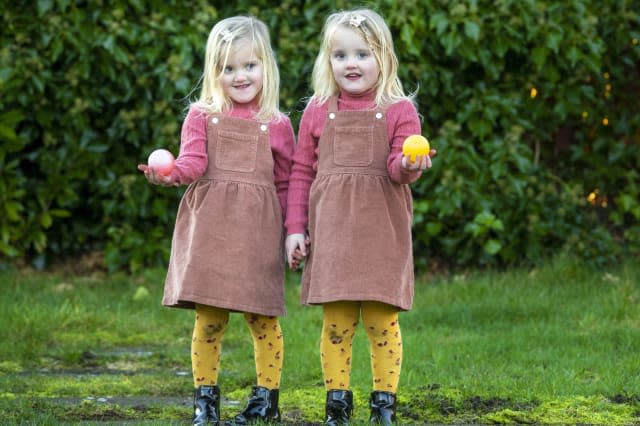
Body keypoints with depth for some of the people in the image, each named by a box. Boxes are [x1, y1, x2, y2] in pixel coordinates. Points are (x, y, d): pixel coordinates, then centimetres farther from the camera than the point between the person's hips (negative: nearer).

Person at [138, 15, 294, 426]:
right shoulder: (202, 117, 7)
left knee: (262, 318, 3)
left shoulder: (277, 125, 8)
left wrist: (292, 231, 3)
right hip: (210, 228, 0)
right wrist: (169, 172, -28)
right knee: (208, 318, -1)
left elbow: (287, 184, 11)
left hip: (258, 231, 0)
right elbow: (193, 162, -6)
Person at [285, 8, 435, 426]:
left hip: (381, 231, -1)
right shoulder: (318, 111, 8)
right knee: (336, 321, 2)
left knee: (382, 319, 0)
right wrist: (295, 228, 5)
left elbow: (399, 168, -6)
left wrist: (408, 166, -30)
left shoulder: (399, 111, 2)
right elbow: (302, 173, 11)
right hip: (331, 232, 2)